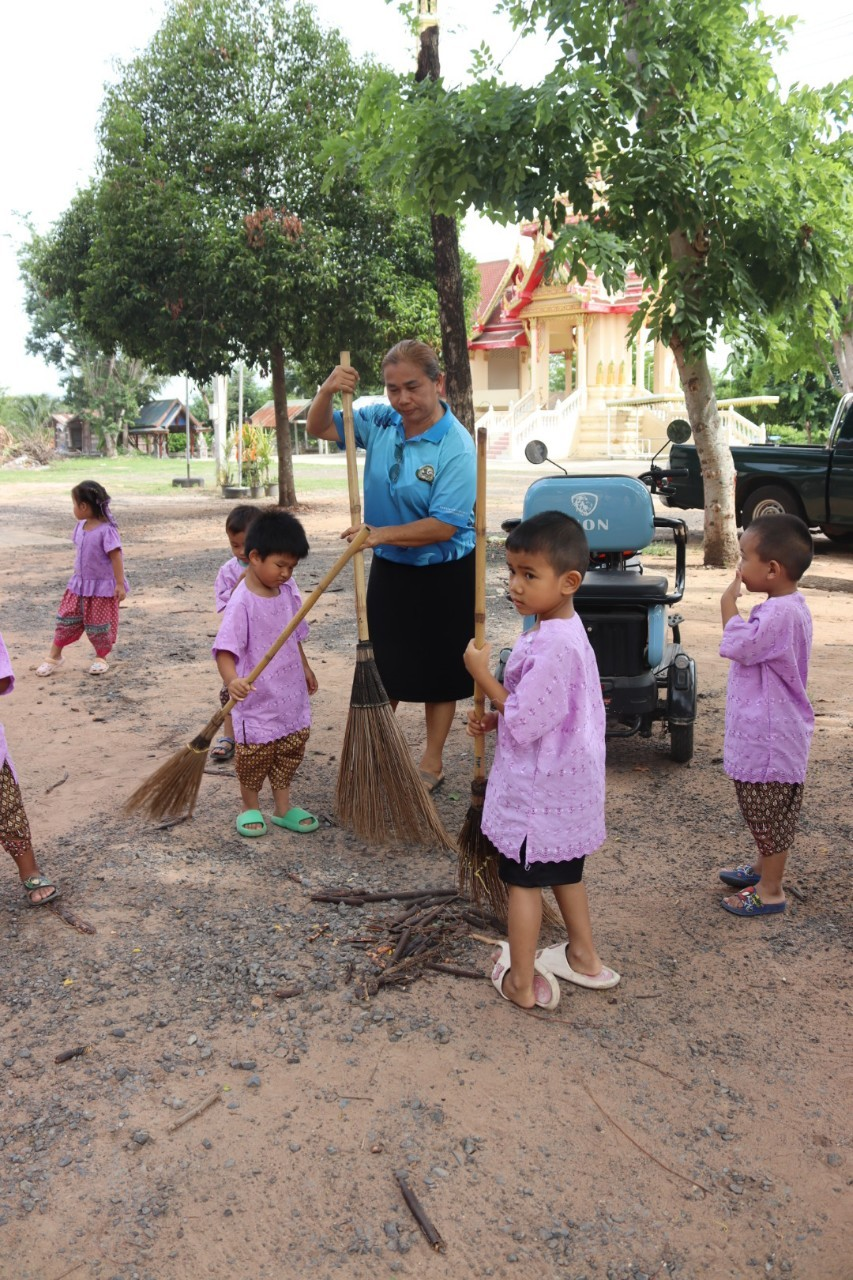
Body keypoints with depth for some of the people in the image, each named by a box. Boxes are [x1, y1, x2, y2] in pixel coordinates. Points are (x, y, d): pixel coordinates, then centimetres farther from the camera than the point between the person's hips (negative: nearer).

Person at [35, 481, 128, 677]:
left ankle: (101, 658, 24)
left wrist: (120, 584, -21)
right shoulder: (81, 526, 1)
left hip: (102, 587, -7)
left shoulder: (106, 530, -21)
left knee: (98, 624, 5)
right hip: (80, 584, 7)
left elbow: (116, 557, -20)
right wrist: (78, 576, 18)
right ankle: (54, 656, 22)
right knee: (67, 619, 11)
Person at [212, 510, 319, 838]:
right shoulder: (242, 602, -21)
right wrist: (231, 680, -45)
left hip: (291, 693, 7)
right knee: (256, 753, 6)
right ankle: (250, 808, 29)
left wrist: (305, 668, 24)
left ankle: (283, 808, 32)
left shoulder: (288, 590, 1)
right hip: (257, 698, -7)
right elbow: (225, 649, -28)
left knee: (292, 748, 16)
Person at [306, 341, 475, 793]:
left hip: (443, 574, -5)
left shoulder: (456, 446, -22)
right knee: (384, 663, 17)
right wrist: (327, 391, -16)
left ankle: (432, 760, 27)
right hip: (389, 568, 5)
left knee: (438, 669, 11)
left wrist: (382, 533, -30)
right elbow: (320, 428, 4)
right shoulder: (379, 422, -5)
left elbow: (443, 526, -26)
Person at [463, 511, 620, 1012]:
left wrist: (483, 674, -19)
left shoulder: (552, 645, -27)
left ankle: (522, 983, 18)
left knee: (523, 881, 5)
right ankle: (584, 958, 39)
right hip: (568, 780, 10)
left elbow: (525, 721, -27)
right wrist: (493, 718, 6)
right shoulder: (566, 630, 6)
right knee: (565, 873, 24)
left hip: (537, 787, -10)